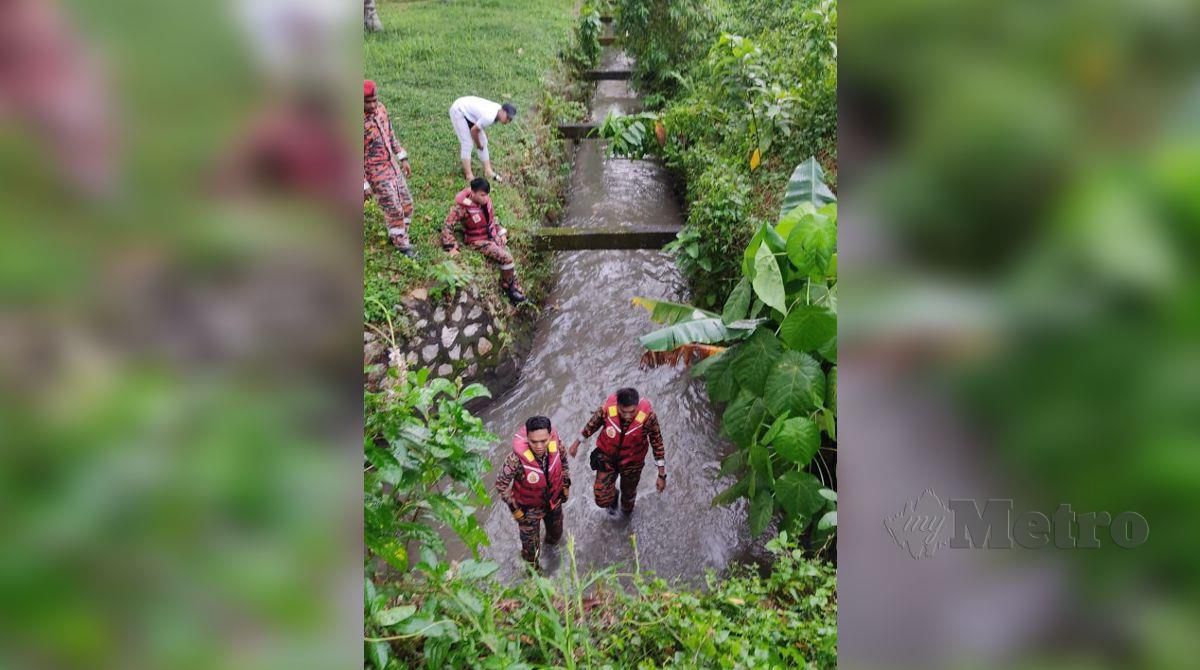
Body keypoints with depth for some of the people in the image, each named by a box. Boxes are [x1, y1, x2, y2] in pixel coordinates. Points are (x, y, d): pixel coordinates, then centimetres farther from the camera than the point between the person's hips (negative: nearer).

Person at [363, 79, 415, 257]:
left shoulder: (381, 108, -2)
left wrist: (403, 158, 14)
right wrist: (364, 185, -19)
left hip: (393, 164, 7)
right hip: (376, 172, -7)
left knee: (406, 204, 13)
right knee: (394, 209, -2)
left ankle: (396, 235, 34)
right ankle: (402, 244, 16)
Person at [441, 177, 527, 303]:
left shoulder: (486, 200, -4)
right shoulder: (462, 207, -23)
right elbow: (447, 227, -21)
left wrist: (501, 233, 10)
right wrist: (451, 247, -25)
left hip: (493, 237, 7)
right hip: (478, 242, -7)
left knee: (510, 258, 3)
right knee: (506, 258, -19)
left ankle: (515, 288, 19)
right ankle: (508, 287, 3)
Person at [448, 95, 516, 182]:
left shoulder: (498, 109, -11)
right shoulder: (489, 117, -37)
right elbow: (474, 130, -23)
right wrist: (478, 145, -8)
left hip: (468, 110, 9)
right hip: (458, 111, -9)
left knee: (483, 141, 7)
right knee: (467, 144, -12)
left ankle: (488, 171, 14)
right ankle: (469, 176, -7)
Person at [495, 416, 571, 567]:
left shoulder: (555, 444, -29)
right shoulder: (516, 459, -40)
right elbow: (501, 485, -22)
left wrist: (566, 485, 2)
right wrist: (515, 509, -16)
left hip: (554, 501, 4)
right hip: (529, 508, -3)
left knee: (556, 533, 32)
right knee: (531, 545, 21)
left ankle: (552, 540, 67)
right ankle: (532, 566, 53)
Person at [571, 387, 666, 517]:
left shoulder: (648, 415, -33)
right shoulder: (607, 408, -31)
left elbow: (657, 443, -18)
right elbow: (593, 424, -8)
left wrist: (662, 475, -12)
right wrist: (577, 443, 7)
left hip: (632, 461, 0)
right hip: (607, 457, 0)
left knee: (629, 492, 25)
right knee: (602, 500, 0)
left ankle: (626, 509, 63)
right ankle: (613, 498, 39)